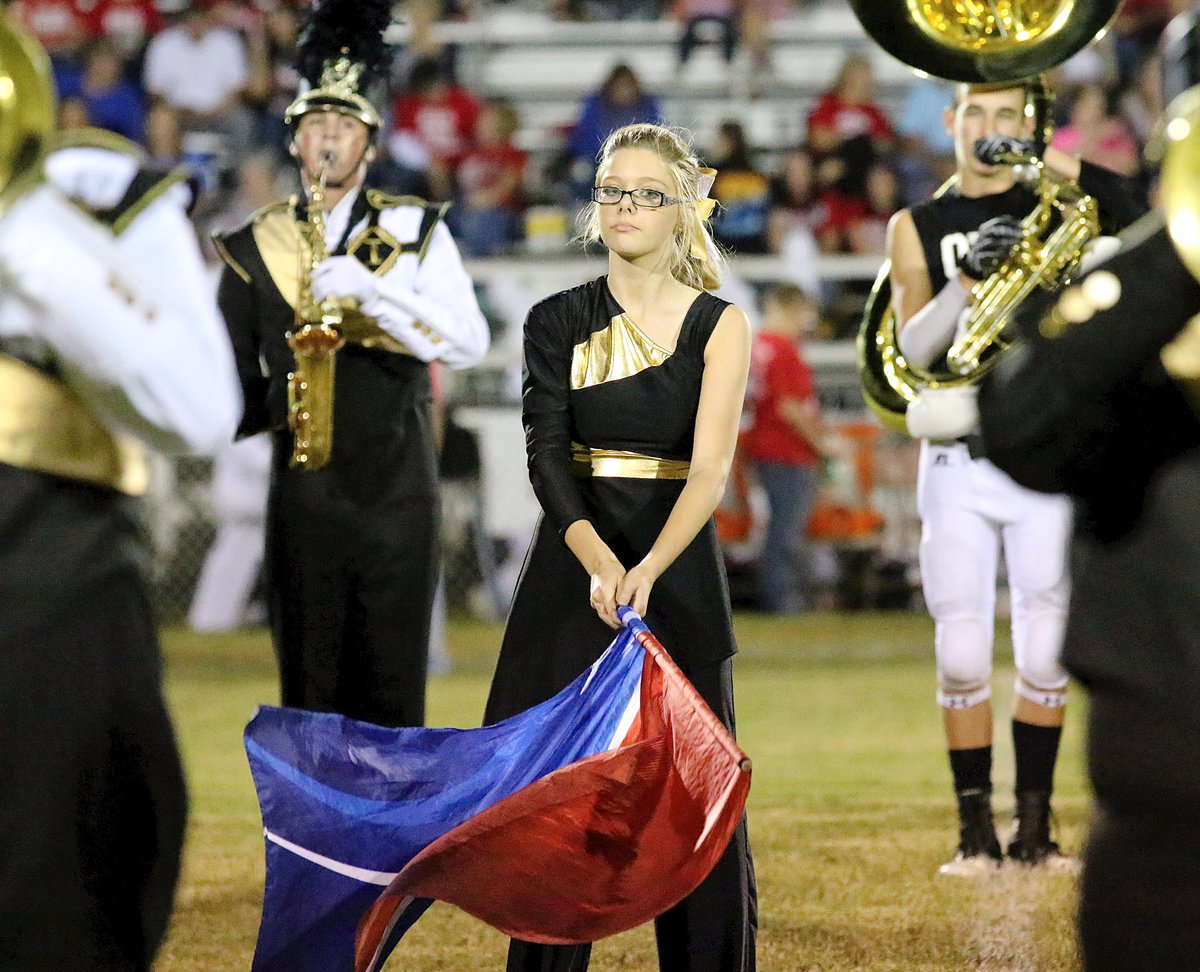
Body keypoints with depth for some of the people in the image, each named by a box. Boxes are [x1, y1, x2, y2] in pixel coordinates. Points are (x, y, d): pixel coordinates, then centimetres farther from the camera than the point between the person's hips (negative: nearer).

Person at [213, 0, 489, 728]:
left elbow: (470, 344, -7)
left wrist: (370, 287, -19)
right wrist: (273, 400, -12)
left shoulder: (415, 231, 5)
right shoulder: (257, 247, 7)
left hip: (397, 496, -1)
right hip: (304, 497, 1)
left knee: (392, 692, -1)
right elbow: (229, 378, 11)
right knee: (310, 690, 1)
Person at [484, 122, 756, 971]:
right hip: (571, 577, 1)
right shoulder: (557, 323, 2)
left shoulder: (719, 326, -3)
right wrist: (596, 560, -29)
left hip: (679, 577, -1)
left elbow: (710, 467, -15)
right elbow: (546, 454, -10)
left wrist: (646, 572, -32)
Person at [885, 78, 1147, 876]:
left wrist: (1039, 157, -19)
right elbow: (915, 347, -5)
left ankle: (1036, 825, 11)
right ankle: (976, 830, 5)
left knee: (1045, 654, 2)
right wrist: (970, 276, -20)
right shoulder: (916, 228, 8)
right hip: (958, 462, 0)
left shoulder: (1052, 206, 8)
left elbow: (1130, 208, -13)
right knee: (963, 655, -2)